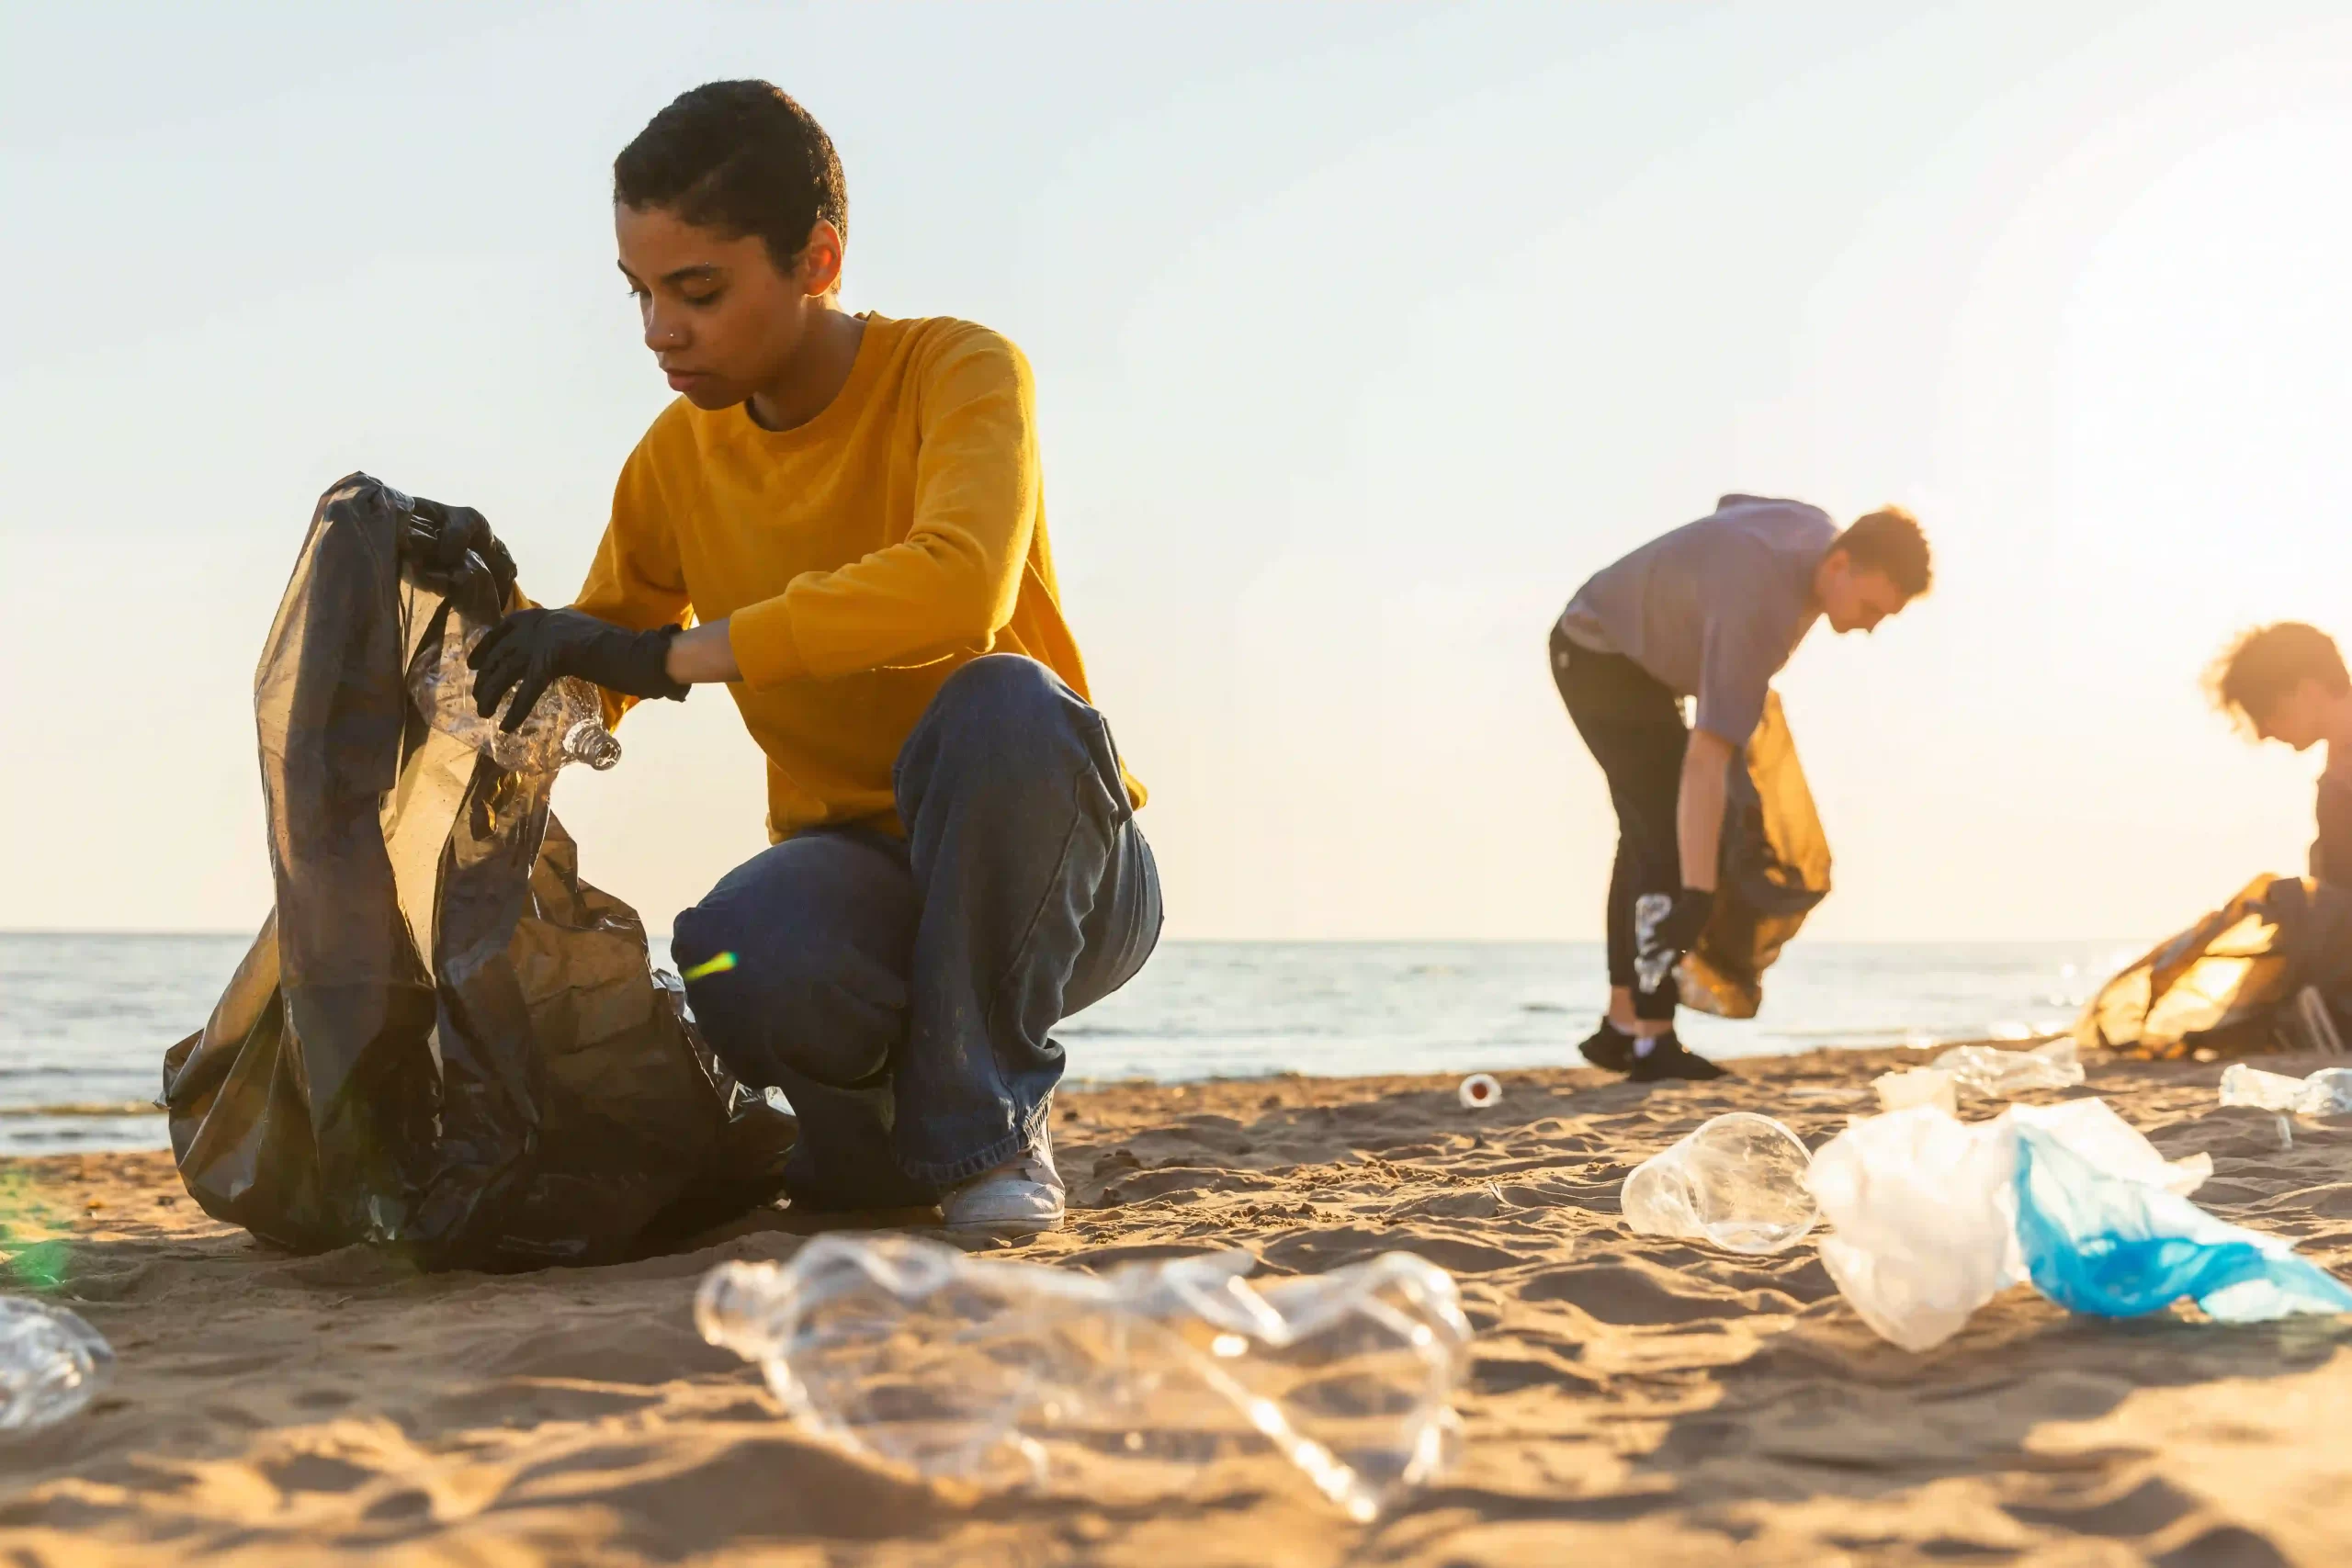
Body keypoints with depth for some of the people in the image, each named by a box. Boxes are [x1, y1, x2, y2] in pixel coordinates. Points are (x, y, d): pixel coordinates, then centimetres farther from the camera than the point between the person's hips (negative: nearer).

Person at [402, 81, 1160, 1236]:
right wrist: (505, 615, -8)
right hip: (857, 869, 3)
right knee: (739, 956, -34)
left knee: (999, 704, -37)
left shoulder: (958, 372, -13)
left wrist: (667, 653, -34)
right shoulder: (675, 461, 4)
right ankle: (884, 1141, 3)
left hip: (1045, 869, -3)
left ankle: (988, 1130, -15)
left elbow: (958, 588, -34)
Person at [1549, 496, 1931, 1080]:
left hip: (1639, 654, 10)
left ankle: (1620, 1026, 20)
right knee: (1670, 832, -17)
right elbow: (1707, 758, -45)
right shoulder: (1759, 610, -38)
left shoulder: (1817, 529, -10)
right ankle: (1653, 1043, -17)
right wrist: (1697, 896, -49)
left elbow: (1730, 506, 14)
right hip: (1600, 656, -10)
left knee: (1650, 830, 13)